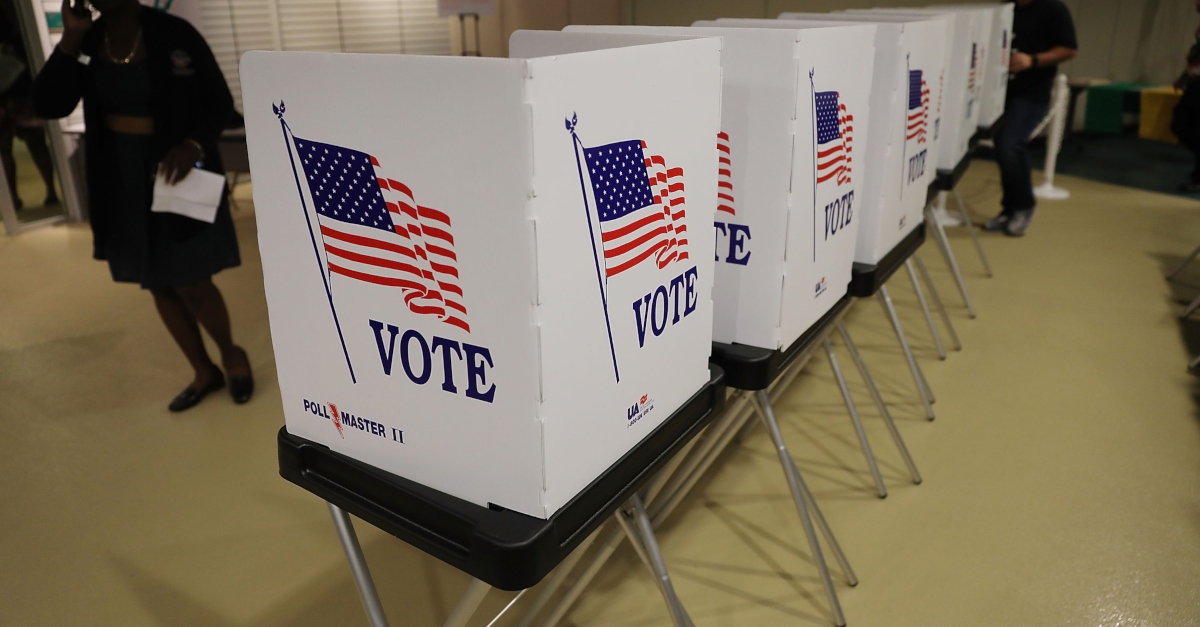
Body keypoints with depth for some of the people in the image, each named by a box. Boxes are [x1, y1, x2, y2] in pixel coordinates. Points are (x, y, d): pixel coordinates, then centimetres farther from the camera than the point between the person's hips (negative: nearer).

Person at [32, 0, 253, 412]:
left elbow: (221, 103, -6)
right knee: (157, 285, 11)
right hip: (122, 186, 5)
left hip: (177, 174, -5)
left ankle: (232, 355, 25)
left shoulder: (175, 35, -10)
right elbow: (48, 106, -7)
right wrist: (71, 40, -14)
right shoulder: (86, 42, 1)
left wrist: (194, 145, -23)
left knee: (191, 284, -3)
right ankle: (204, 372, 28)